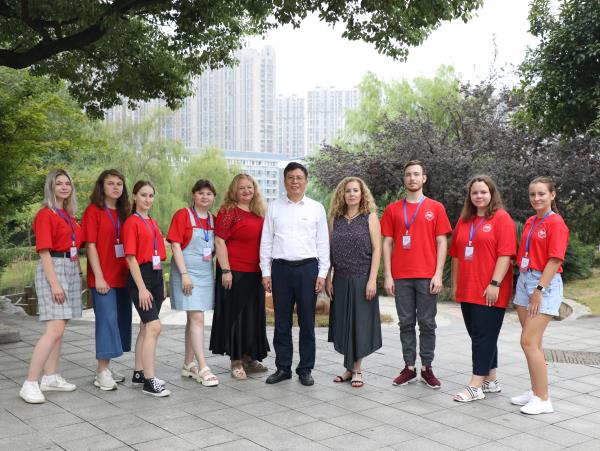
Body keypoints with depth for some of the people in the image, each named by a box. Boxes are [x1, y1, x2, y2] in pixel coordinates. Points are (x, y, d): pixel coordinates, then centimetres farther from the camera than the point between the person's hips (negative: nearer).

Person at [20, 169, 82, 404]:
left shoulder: (69, 215, 16)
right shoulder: (45, 214, -8)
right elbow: (44, 251, -14)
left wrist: (78, 272, 13)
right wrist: (54, 283, -19)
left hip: (71, 270, 8)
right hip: (53, 269, -8)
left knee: (59, 328, 9)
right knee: (54, 330, -14)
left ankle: (50, 377, 16)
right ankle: (30, 384, -10)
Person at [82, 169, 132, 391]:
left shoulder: (123, 213, 12)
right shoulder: (93, 211, -5)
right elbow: (91, 245, -9)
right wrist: (99, 277, -14)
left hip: (122, 277, 6)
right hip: (103, 278, -6)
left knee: (120, 320, 9)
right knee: (107, 320, -9)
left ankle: (106, 367, 20)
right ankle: (102, 372, -1)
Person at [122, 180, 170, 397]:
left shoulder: (153, 223, 15)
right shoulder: (132, 222, -8)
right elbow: (131, 257, -13)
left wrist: (161, 285, 16)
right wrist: (142, 288, -18)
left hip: (156, 276, 8)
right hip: (140, 276, -8)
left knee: (146, 327, 13)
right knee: (154, 326, -15)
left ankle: (139, 373, 24)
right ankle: (149, 381, -12)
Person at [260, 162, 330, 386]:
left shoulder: (317, 208, 6)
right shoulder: (274, 207, 8)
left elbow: (323, 243, 6)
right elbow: (266, 241, 8)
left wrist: (322, 273, 0)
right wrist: (266, 272, 2)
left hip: (308, 268, -1)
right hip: (281, 268, 1)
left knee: (307, 322, 4)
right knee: (282, 322, 6)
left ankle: (305, 369, 14)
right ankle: (283, 368, 17)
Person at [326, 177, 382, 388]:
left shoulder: (370, 217, -2)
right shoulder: (335, 218, 7)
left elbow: (376, 249, -6)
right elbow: (330, 251, 8)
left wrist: (372, 280, -13)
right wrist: (328, 278, 3)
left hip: (361, 279, -3)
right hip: (341, 279, 3)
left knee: (360, 323, 2)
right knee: (343, 323, 7)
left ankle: (357, 369, 15)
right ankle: (349, 368, 20)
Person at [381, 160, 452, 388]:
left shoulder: (436, 208, 5)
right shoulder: (392, 209, 9)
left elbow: (441, 242, 3)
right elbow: (387, 243, 8)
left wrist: (438, 274, -6)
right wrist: (387, 275, 0)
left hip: (427, 276, -1)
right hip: (401, 277, 1)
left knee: (427, 323, 4)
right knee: (406, 323, 7)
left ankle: (427, 368, 12)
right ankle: (409, 368, 14)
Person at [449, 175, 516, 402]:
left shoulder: (501, 218, -6)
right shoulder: (464, 220, 13)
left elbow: (505, 254, -13)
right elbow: (456, 254, 17)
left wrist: (495, 284, -19)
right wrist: (454, 283, 15)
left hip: (490, 292, -7)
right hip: (467, 290, 7)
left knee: (484, 336, -4)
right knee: (479, 336, 12)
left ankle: (476, 386, 0)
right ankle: (491, 381, 24)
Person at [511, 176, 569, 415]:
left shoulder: (556, 223, -10)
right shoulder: (530, 222, 13)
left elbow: (554, 261, -15)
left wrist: (539, 290, -18)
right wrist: (523, 285, 10)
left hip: (545, 284, -8)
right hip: (525, 281, 8)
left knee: (529, 342, -11)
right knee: (532, 342, 12)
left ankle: (543, 399, -3)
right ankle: (536, 391, 22)